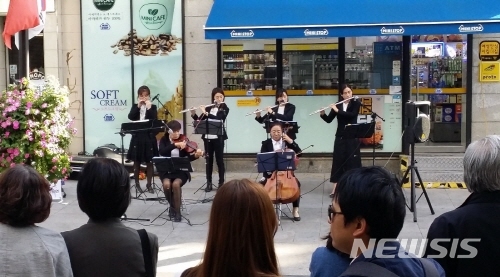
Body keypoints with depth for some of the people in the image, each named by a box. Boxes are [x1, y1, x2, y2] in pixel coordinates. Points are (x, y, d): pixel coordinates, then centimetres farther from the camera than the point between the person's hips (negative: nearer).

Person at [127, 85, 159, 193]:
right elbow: (130, 117, -11)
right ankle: (137, 184, 18)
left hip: (149, 137, -1)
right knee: (137, 162, 8)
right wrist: (138, 106, -15)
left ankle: (149, 184, 13)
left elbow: (154, 120, -11)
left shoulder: (153, 107, 4)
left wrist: (149, 108, -15)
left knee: (149, 162, 4)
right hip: (137, 137, 1)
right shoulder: (135, 106, 7)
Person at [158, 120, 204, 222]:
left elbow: (188, 157, -7)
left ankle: (177, 211, -14)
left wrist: (196, 155, -28)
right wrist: (175, 145, -28)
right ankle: (172, 205, 0)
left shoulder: (183, 140, 1)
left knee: (176, 184, -30)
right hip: (167, 170, 1)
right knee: (166, 184, -28)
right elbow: (162, 152, -18)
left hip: (181, 170, -1)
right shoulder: (164, 140, 2)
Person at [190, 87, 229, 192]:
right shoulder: (208, 108, 10)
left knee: (219, 160, 1)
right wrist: (193, 114, -9)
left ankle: (221, 182, 8)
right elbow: (199, 120, 9)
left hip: (218, 138, -3)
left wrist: (206, 113, -21)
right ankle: (209, 183, 11)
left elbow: (218, 119, -18)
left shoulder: (224, 109, 0)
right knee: (208, 160, 6)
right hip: (207, 137, 4)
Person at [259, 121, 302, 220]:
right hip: (270, 172, 0)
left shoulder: (287, 141, 6)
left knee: (296, 183, -26)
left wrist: (291, 141, -13)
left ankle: (295, 210, -13)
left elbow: (299, 153, -4)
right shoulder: (266, 143, 3)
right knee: (261, 185, -26)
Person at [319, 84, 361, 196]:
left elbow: (352, 115, -18)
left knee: (352, 161, 0)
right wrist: (322, 114, -16)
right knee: (338, 160, 0)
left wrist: (338, 111, -21)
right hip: (340, 137, 2)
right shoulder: (337, 105, 6)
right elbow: (328, 120, 3)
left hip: (352, 137, -2)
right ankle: (335, 187, 2)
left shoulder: (356, 103, 0)